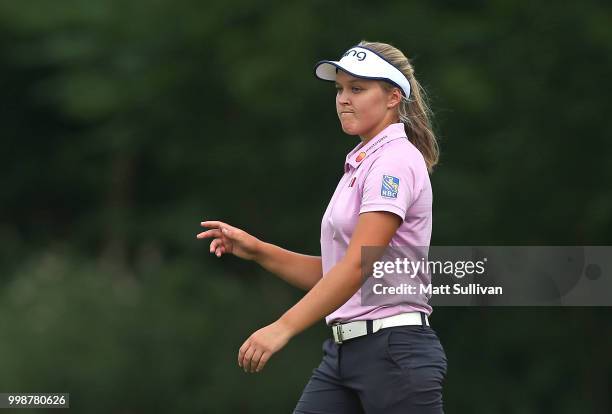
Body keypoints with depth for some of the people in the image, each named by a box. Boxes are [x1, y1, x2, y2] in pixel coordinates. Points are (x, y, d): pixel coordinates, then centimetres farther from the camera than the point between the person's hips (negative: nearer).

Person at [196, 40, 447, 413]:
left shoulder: (395, 161, -11)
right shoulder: (360, 165, 18)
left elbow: (359, 265, -22)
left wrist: (283, 328, -27)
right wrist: (257, 250, 5)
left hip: (394, 352, -9)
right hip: (343, 351, 9)